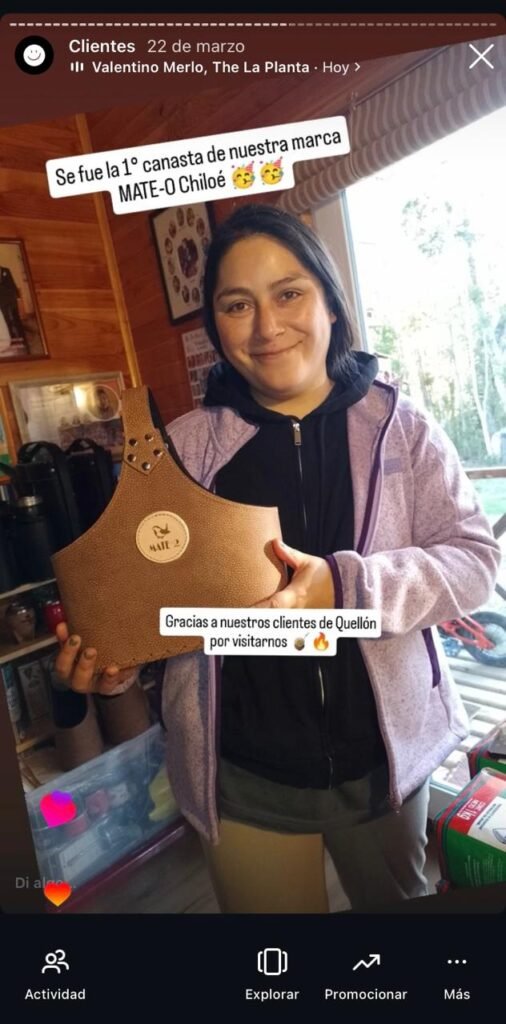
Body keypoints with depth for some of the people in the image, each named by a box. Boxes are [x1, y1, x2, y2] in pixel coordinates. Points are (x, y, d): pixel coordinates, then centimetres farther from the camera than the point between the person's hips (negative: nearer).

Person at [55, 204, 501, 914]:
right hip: (246, 778, 0)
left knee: (401, 904, 29)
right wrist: (111, 657, -22)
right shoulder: (184, 448, -6)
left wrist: (344, 586, -27)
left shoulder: (400, 429, -6)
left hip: (385, 758, 1)